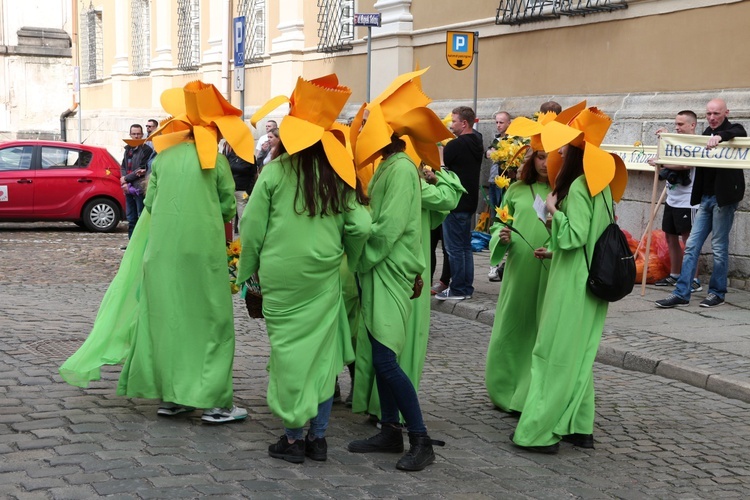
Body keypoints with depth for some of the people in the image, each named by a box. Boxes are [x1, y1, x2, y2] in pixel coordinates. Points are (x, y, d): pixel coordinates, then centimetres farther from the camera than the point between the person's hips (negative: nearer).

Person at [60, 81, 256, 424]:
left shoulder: (164, 157, 7)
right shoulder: (216, 159, -3)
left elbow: (151, 202, 7)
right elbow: (228, 208, 0)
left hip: (162, 250, 4)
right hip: (203, 249, -4)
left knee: (165, 319, 11)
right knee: (210, 322, 2)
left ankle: (169, 396, 15)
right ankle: (214, 401, 0)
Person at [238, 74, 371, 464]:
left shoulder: (275, 171, -6)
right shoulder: (337, 174, -1)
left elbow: (252, 227, -3)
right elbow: (359, 227, -1)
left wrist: (249, 268, 10)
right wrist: (348, 259, 18)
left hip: (281, 275, -2)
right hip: (324, 275, 2)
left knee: (289, 349, 5)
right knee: (322, 351, 9)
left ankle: (295, 437, 8)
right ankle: (318, 436, 13)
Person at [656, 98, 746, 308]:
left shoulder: (733, 129, -5)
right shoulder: (707, 134, 15)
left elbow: (738, 134, -29)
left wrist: (719, 136, -49)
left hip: (724, 198, -6)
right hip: (706, 198, 6)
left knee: (719, 247, 1)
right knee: (692, 245, 3)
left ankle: (717, 292, 14)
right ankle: (681, 293, 4)